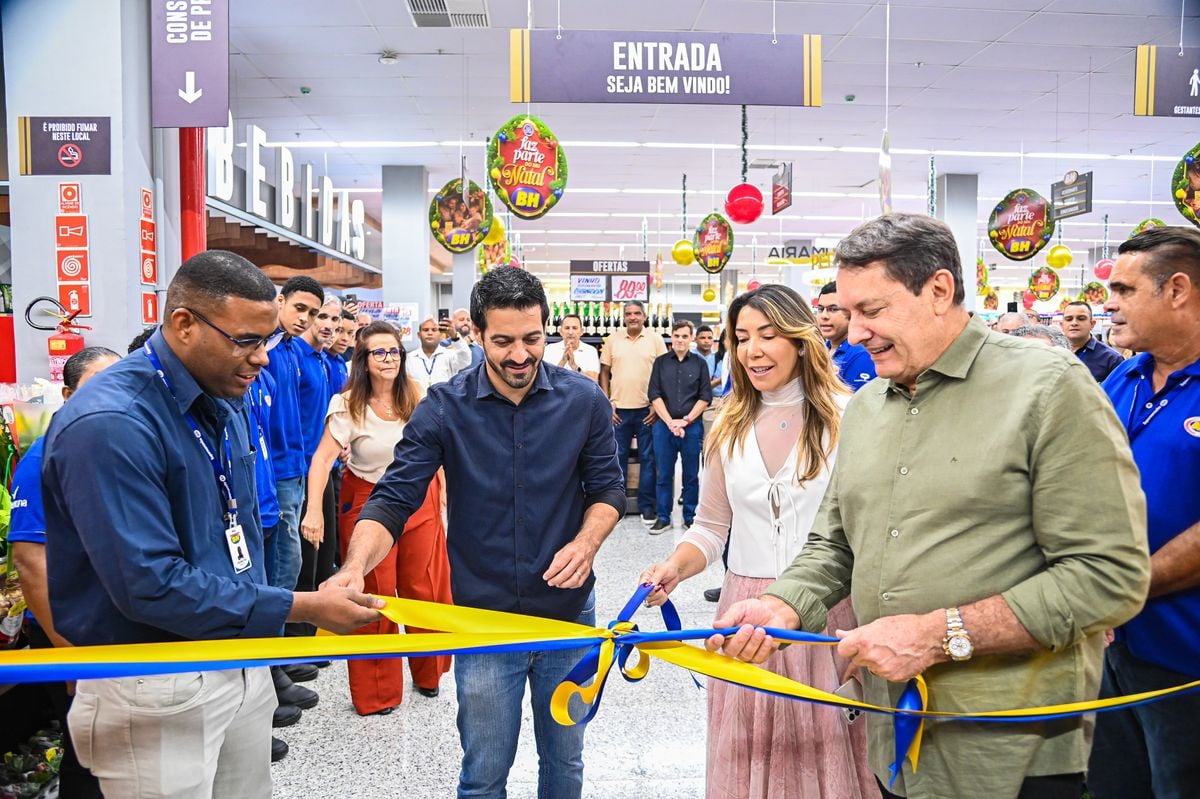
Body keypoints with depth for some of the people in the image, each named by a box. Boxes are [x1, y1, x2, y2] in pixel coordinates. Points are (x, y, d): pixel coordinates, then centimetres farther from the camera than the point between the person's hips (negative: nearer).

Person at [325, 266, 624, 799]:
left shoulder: (584, 400, -7)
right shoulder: (444, 408, -10)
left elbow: (607, 489, 2)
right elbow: (394, 499, -14)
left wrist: (586, 542, -19)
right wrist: (353, 568, -32)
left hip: (568, 612, 2)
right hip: (484, 617, -1)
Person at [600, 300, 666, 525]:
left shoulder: (655, 340, 1)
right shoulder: (613, 340, 4)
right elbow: (604, 372, 7)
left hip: (647, 409, -1)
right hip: (619, 409, 1)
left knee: (648, 458, 5)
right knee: (618, 457, 8)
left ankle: (647, 506, 15)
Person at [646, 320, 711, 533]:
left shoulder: (700, 363, 4)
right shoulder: (661, 362, 6)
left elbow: (705, 397, 1)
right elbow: (654, 395, 0)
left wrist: (686, 420, -7)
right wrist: (670, 422, -9)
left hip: (692, 425, 0)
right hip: (664, 425, 0)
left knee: (691, 475, 7)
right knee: (664, 474, 5)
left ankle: (690, 517, 17)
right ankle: (663, 517, 15)